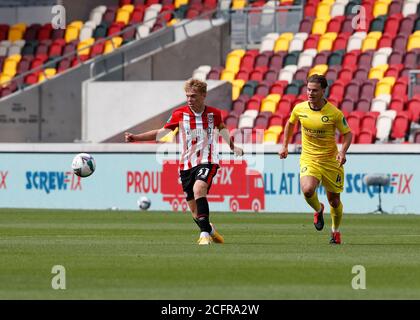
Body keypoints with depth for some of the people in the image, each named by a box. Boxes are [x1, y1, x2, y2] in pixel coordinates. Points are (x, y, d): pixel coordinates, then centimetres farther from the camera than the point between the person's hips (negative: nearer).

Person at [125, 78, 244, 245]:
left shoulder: (214, 114, 1)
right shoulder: (179, 114, 0)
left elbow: (222, 129, 23)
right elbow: (161, 132, 7)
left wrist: (233, 147, 35)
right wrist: (135, 137, 0)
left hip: (207, 162, -3)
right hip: (186, 164, 3)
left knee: (198, 189, -32)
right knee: (194, 208, 6)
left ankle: (205, 234, -32)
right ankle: (210, 231, 35)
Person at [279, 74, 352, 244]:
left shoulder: (334, 113, -14)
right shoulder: (299, 109, -5)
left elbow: (347, 134, -3)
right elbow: (290, 124, 17)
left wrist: (342, 151, -20)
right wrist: (285, 146, 12)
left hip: (331, 160, -1)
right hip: (309, 158, 1)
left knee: (334, 200, 9)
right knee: (307, 190, -27)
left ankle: (335, 231, 37)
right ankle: (318, 210, 8)